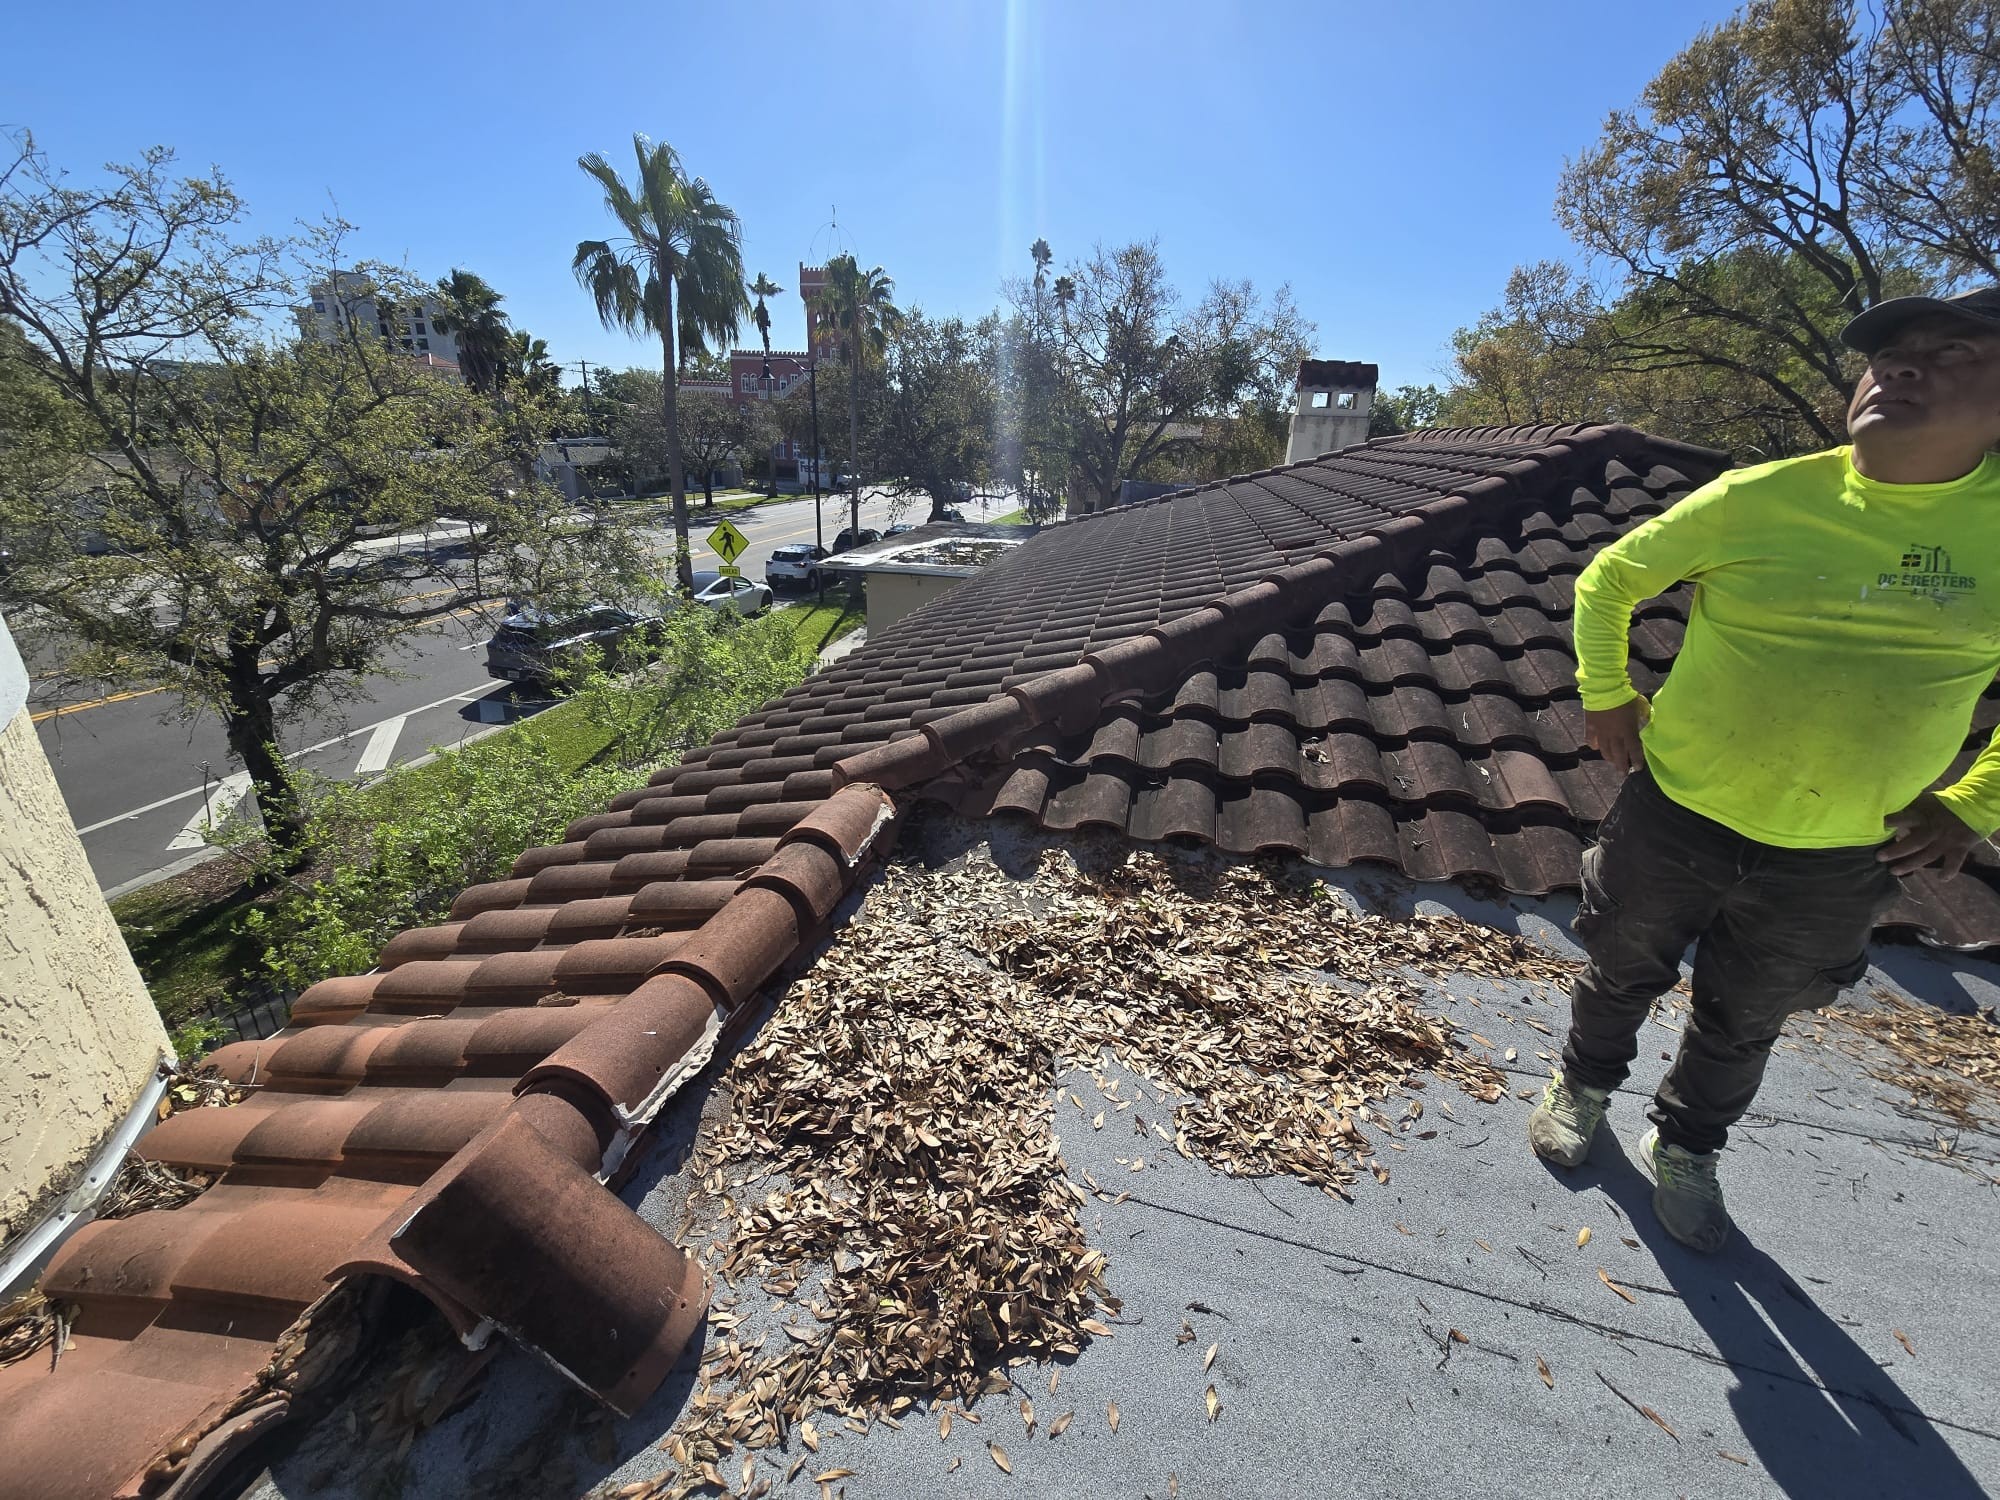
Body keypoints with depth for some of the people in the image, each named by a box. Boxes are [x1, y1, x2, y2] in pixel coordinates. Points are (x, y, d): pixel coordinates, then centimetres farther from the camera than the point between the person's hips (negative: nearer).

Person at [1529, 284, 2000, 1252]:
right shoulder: (1759, 500, -12)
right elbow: (1609, 580, 2)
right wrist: (1605, 698, -2)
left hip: (1843, 855, 2)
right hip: (1674, 811, -1)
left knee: (1743, 1024, 21)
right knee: (1622, 972, 19)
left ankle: (1684, 1147, 47)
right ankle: (1584, 1086, 48)